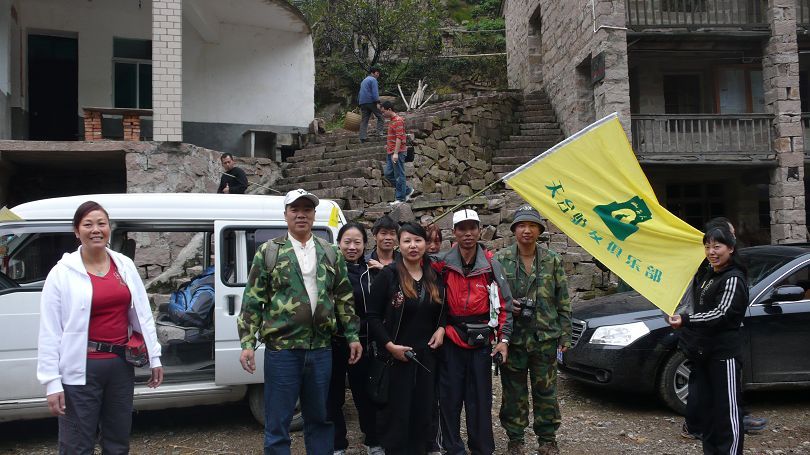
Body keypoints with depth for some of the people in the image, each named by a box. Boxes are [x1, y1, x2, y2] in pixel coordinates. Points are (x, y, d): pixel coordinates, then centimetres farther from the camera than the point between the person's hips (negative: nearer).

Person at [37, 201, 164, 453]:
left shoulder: (125, 265, 5)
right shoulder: (62, 273, -7)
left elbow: (142, 315, 11)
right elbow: (50, 332, -8)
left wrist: (154, 357, 10)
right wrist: (52, 383, -11)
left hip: (121, 364, 4)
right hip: (82, 369, -4)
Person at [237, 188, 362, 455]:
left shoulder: (331, 253, 10)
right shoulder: (268, 252, 1)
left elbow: (345, 298, 13)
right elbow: (252, 301, -1)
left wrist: (353, 336, 8)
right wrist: (247, 343, -7)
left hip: (321, 349, 3)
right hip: (281, 349, -3)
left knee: (320, 418, 15)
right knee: (278, 422, 4)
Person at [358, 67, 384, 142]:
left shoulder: (363, 81, 25)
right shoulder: (373, 80, -3)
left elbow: (360, 94, 27)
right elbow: (375, 92, -15)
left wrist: (359, 104, 29)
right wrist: (377, 102, -20)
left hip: (362, 102, 8)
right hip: (371, 101, -8)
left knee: (364, 120, 4)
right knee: (380, 116, 4)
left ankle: (362, 137, -1)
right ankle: (379, 132, -6)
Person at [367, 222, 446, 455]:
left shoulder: (435, 275, 8)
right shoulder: (388, 275, -8)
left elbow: (443, 309, 20)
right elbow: (373, 316, -8)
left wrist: (441, 328, 1)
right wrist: (390, 345, -16)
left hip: (427, 354, 5)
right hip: (396, 356, -5)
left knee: (423, 412, 10)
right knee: (396, 414, 1)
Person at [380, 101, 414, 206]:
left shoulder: (398, 121, -13)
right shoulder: (391, 121, 18)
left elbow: (399, 138, -20)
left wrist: (396, 153, -24)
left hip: (398, 153, -10)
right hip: (391, 153, 10)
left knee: (399, 175, -3)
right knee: (388, 173, 10)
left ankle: (400, 198, 4)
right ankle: (407, 190, 18)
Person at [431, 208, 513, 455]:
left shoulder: (491, 265, 0)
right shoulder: (442, 264, -3)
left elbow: (504, 305, 3)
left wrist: (503, 339, -2)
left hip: (481, 342, 0)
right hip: (451, 341, 0)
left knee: (480, 399, 6)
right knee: (450, 398, 5)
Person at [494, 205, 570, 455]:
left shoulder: (552, 260, 3)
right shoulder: (500, 259, 0)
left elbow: (563, 301, 5)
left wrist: (565, 335, 2)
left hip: (545, 338, 1)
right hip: (512, 337, -1)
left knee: (546, 389, 8)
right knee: (514, 390, 8)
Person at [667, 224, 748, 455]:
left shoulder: (733, 279, -13)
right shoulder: (711, 275, 15)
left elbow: (721, 314, -24)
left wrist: (686, 320, -33)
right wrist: (688, 338, 24)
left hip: (724, 354, -9)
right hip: (704, 351, 9)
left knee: (727, 408, -5)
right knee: (704, 404, 13)